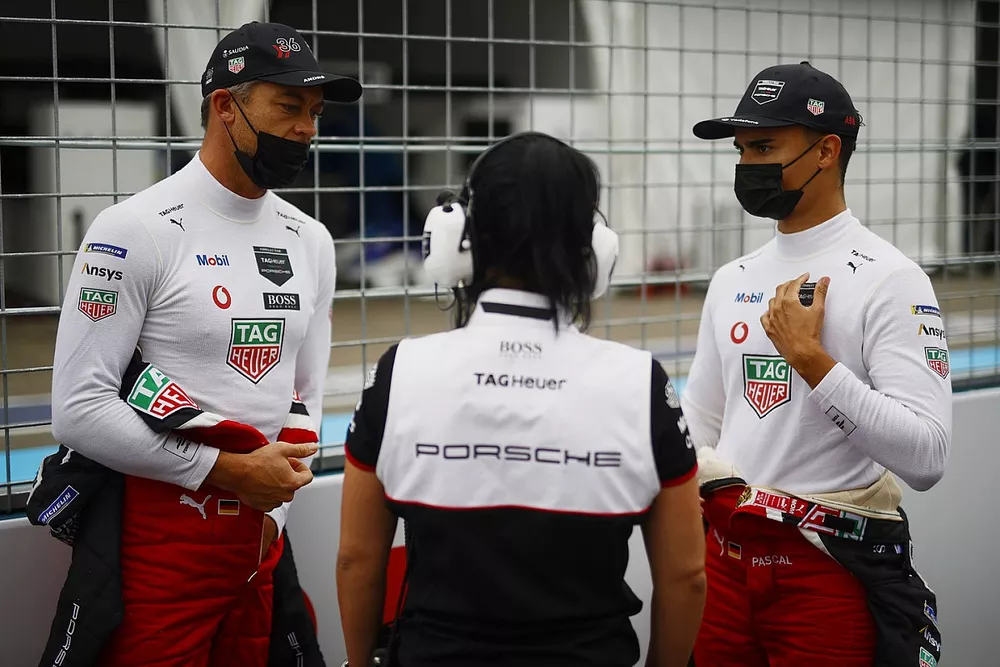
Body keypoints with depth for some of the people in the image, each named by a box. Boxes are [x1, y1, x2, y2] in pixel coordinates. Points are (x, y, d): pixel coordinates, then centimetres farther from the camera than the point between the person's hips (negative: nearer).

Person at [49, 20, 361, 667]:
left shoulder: (311, 242, 8)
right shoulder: (135, 230, -12)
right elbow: (79, 410, -17)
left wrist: (274, 510, 1)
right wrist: (230, 472, -16)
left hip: (262, 533, 6)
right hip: (160, 530, -6)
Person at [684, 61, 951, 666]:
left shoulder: (889, 278, -11)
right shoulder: (732, 280, 10)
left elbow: (926, 457, -22)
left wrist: (809, 355, -23)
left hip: (834, 572, -6)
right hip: (725, 563, 6)